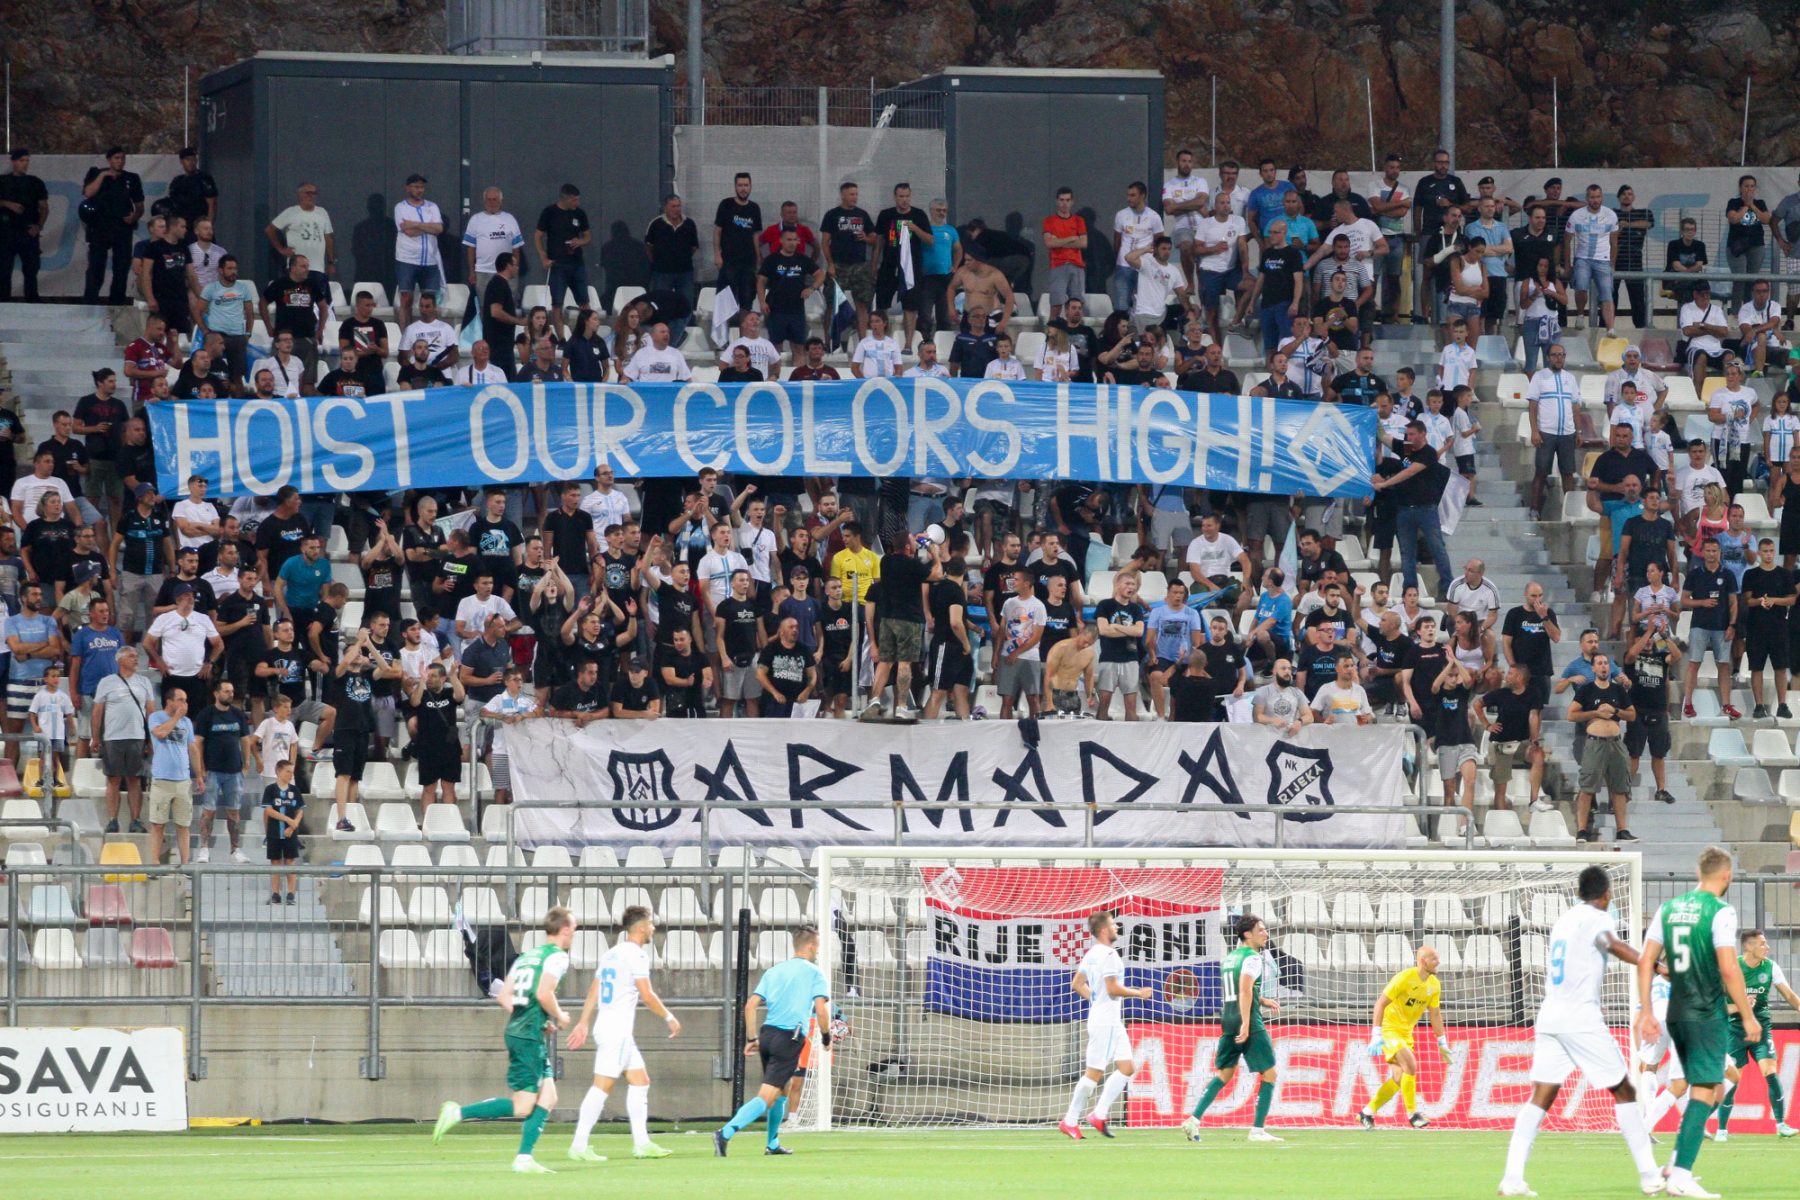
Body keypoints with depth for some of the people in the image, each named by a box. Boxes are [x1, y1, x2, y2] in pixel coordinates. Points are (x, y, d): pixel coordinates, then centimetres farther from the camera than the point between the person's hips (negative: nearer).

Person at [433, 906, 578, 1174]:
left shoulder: (527, 955, 18)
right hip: (530, 1036, -9)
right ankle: (457, 1113, -11)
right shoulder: (557, 956, -7)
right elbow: (543, 993, -20)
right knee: (522, 1107, -8)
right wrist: (559, 1018, -2)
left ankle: (524, 1157, 3)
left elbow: (504, 997, 16)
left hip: (515, 1030, 9)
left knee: (547, 1098, 9)